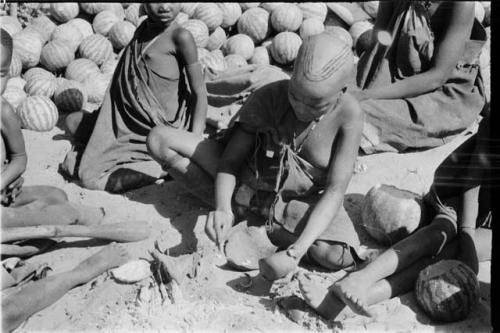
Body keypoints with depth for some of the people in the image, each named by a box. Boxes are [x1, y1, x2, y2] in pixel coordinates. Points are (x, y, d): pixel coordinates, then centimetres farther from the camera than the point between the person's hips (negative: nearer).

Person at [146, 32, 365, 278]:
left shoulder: (348, 115, -23)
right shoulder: (267, 97, -21)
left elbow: (335, 190, -25)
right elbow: (230, 160, -16)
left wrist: (298, 248, -37)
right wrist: (224, 209, -35)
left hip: (304, 201, 0)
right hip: (252, 180, 1)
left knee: (339, 256, -33)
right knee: (158, 139, -13)